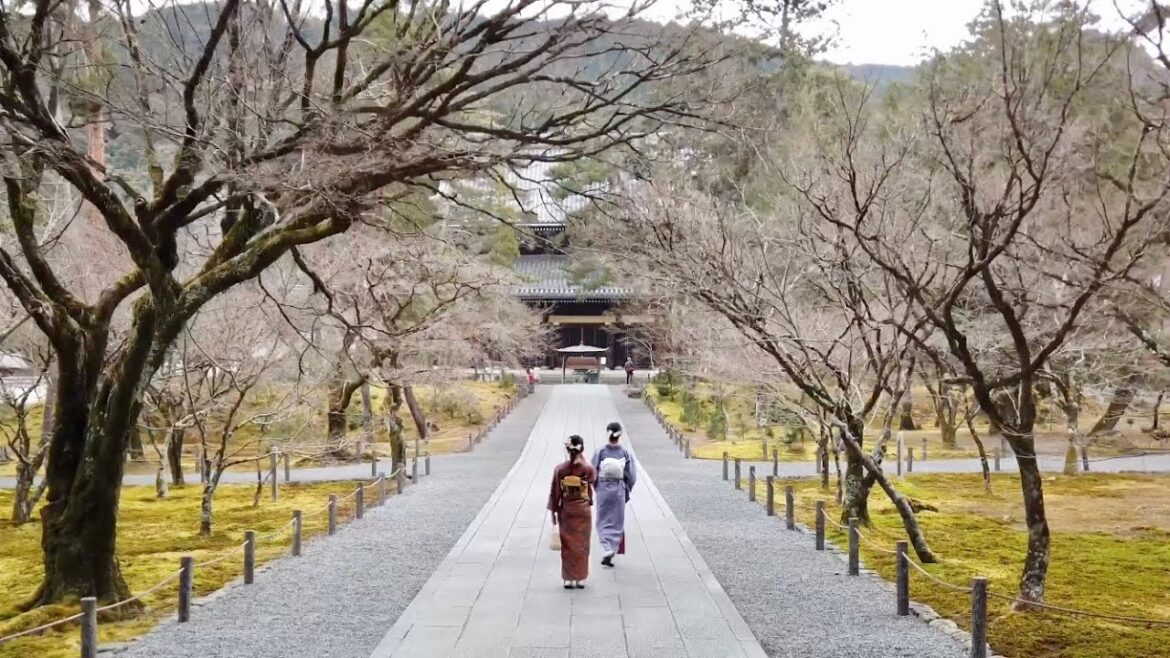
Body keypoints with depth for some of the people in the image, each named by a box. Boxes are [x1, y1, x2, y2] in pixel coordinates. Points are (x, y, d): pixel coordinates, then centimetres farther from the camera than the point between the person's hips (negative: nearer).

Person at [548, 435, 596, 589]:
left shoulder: (560, 469, -10)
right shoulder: (588, 469, -11)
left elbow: (555, 493, -5)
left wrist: (553, 512, 3)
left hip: (566, 510, 0)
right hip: (583, 510, 0)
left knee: (568, 545, 10)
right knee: (582, 544, 10)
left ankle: (569, 578, 12)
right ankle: (580, 578, 14)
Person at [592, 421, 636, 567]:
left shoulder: (600, 452, -8)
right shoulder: (625, 453, -7)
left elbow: (593, 474, -4)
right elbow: (631, 477, -5)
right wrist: (627, 492, 10)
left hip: (603, 490, 0)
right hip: (619, 490, 0)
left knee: (603, 522, 12)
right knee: (616, 523, 12)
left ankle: (607, 550, -4)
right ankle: (611, 552, 8)